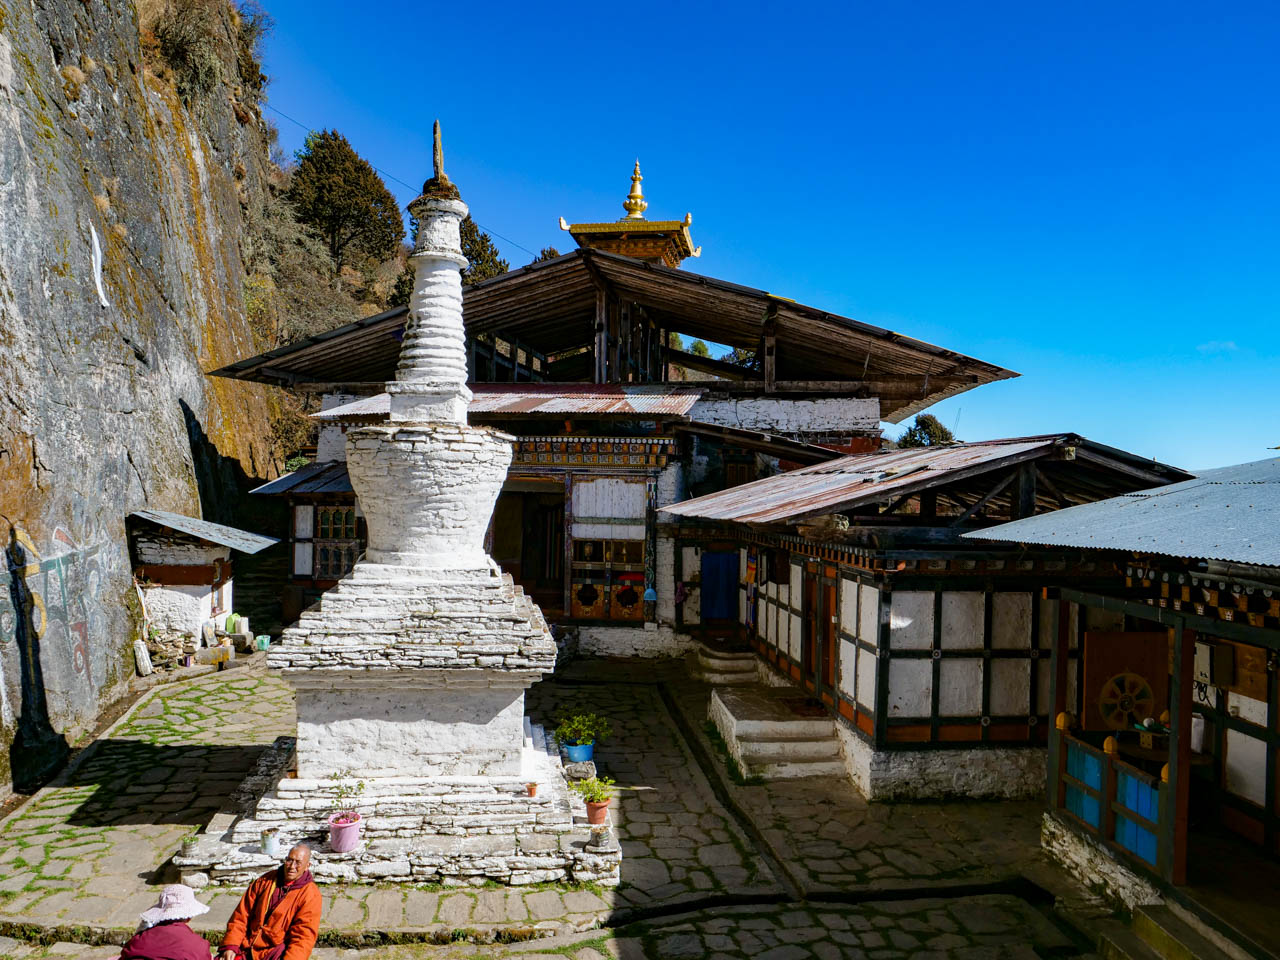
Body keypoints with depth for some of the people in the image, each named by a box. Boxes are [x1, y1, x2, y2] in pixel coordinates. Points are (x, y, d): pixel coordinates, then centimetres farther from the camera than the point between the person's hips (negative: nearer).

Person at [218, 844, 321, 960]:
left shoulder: (311, 895, -6)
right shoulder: (265, 881, 8)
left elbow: (303, 937, -11)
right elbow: (241, 915, 8)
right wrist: (230, 946, -4)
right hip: (246, 947, 4)